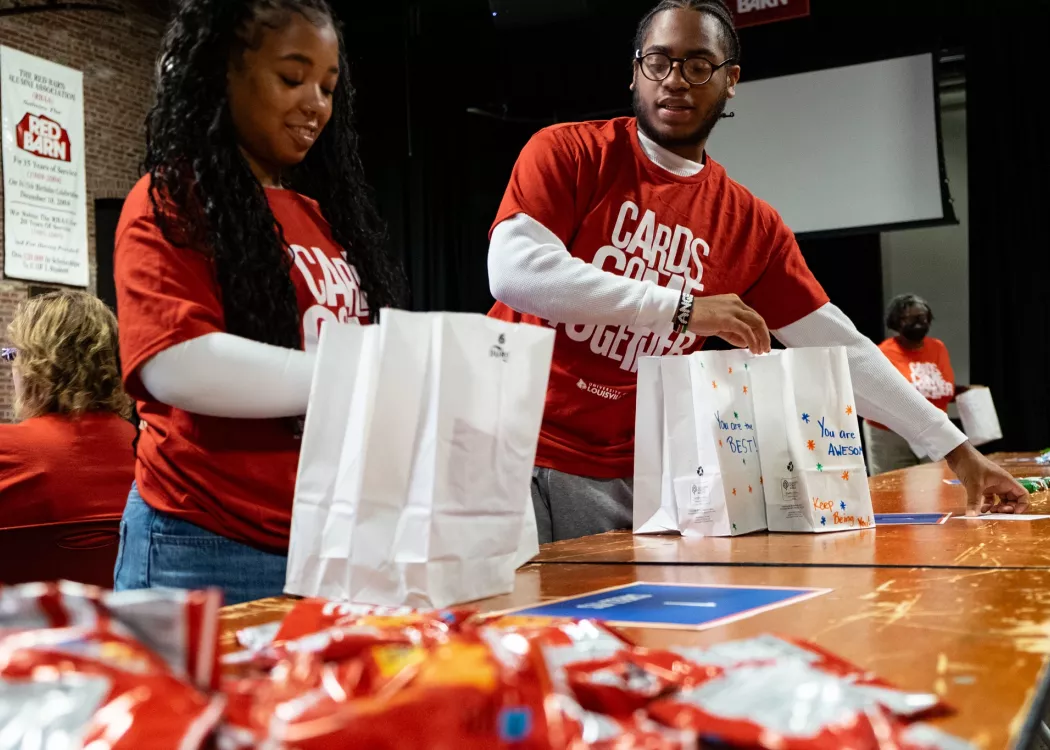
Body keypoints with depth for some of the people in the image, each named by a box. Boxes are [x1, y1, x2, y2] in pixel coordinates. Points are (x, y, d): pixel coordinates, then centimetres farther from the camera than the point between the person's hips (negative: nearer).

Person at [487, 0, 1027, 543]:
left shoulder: (753, 226, 6)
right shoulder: (567, 152, -3)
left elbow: (839, 348, 9)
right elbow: (512, 270, -19)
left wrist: (957, 450, 7)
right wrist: (680, 307, -23)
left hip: (621, 482, 3)